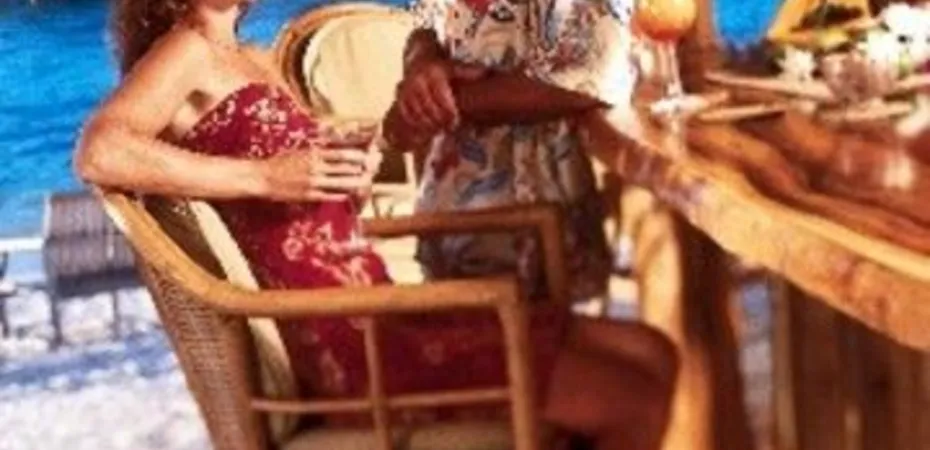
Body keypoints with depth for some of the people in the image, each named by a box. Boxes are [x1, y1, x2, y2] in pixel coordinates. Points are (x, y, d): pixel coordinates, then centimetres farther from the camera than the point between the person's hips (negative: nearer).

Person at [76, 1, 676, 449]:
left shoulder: (252, 60, 21)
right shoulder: (185, 51, -5)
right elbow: (98, 153, -23)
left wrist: (350, 165, 2)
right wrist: (264, 177, -20)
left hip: (374, 310, 9)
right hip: (347, 334, -9)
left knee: (653, 356, 5)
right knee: (638, 400, -16)